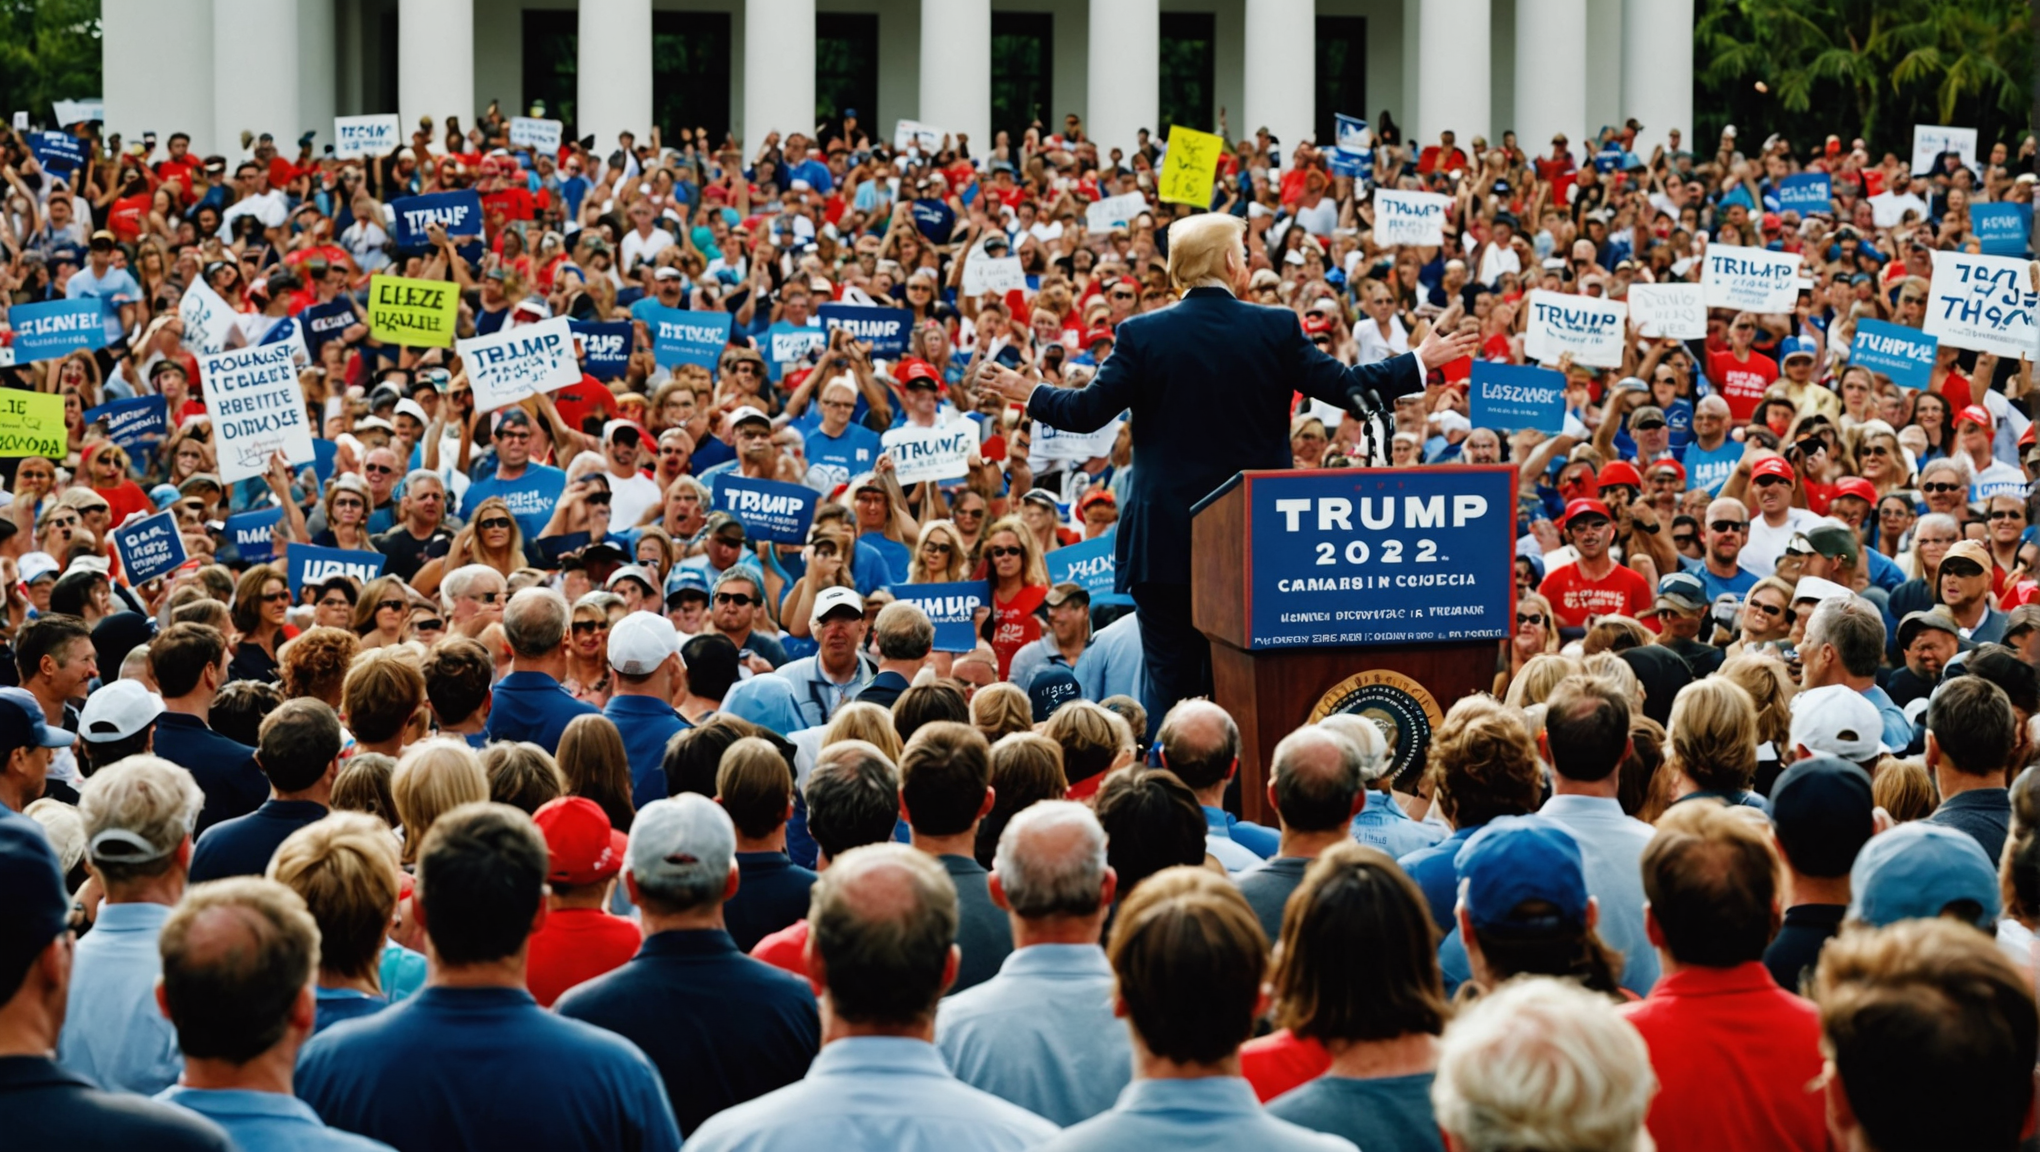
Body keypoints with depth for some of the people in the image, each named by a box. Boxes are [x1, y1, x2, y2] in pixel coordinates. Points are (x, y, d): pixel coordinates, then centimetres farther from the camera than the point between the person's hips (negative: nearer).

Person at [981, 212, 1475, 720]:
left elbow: (1089, 410, -7)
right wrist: (1420, 361, 10)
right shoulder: (1277, 329, -4)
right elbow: (1342, 386, -3)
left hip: (1164, 540, -1)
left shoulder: (1141, 334, -6)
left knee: (1171, 681, 3)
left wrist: (1029, 393, 11)